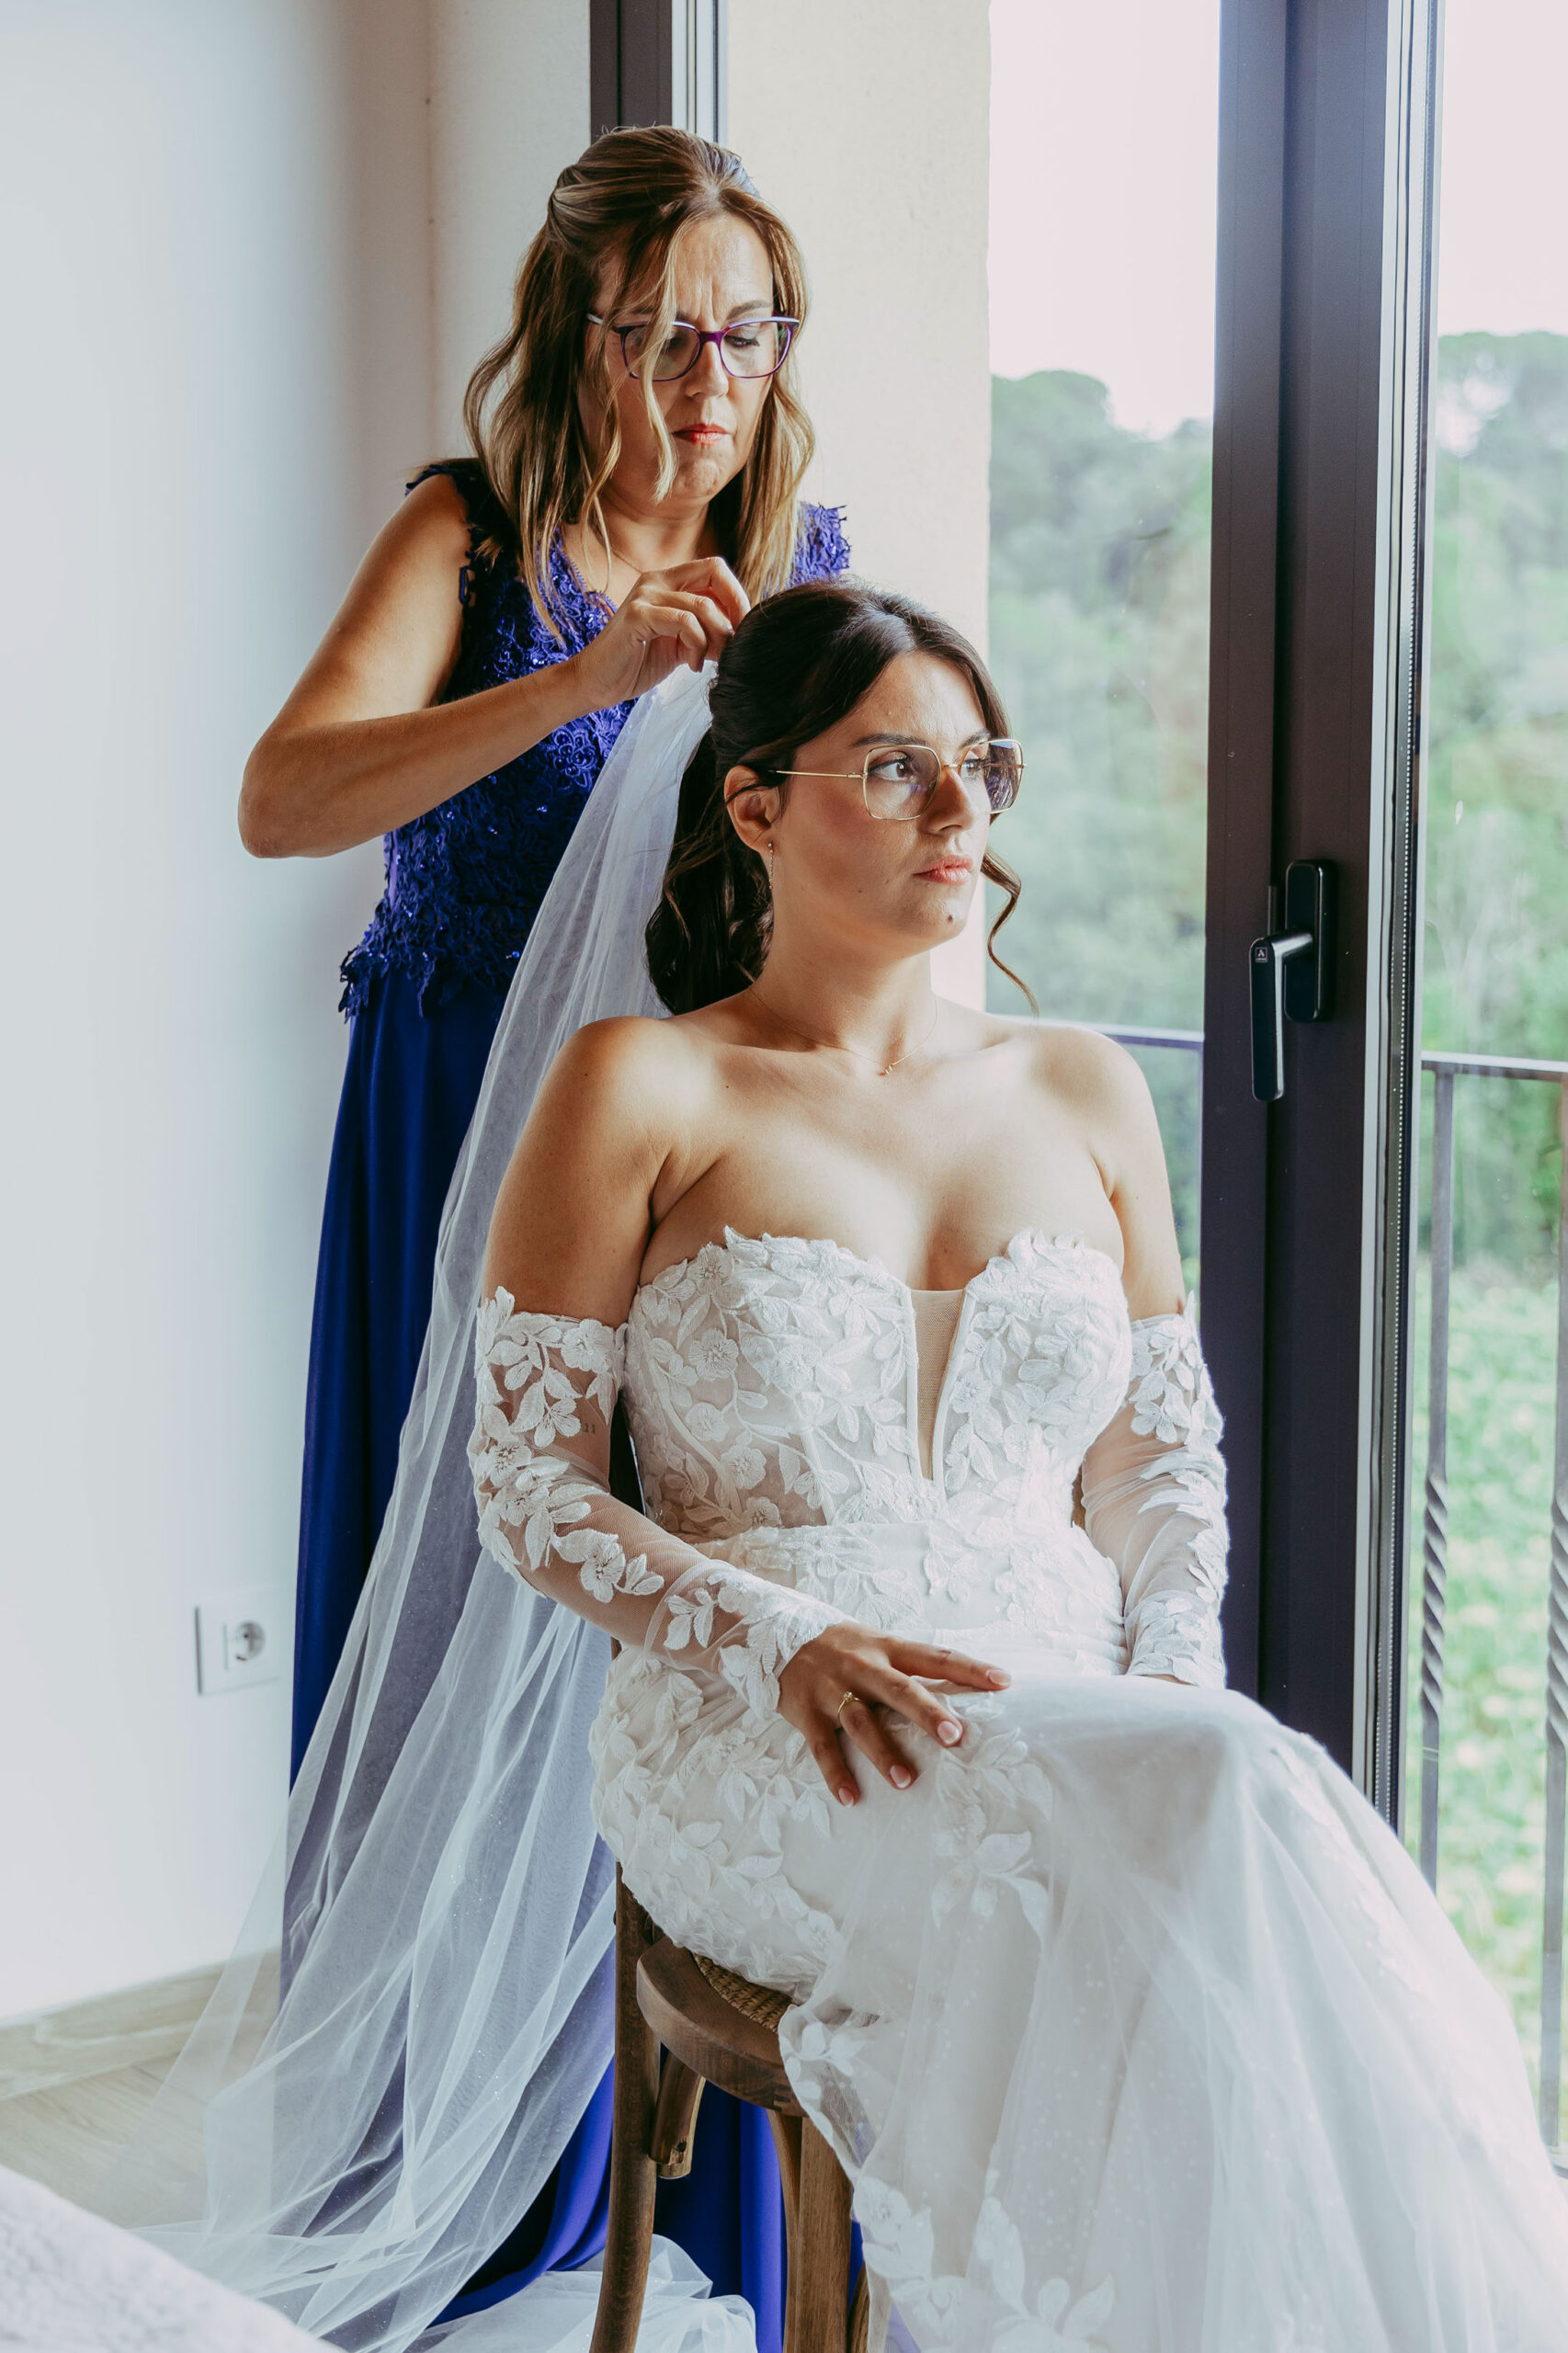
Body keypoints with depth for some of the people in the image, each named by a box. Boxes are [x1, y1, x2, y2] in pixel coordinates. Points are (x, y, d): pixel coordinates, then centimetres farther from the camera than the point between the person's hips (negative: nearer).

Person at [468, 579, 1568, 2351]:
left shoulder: (1084, 1093, 18)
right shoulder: (636, 1091, 5)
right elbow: (532, 1493, 1)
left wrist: (1177, 1673, -3)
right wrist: (788, 1642, -16)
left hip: (1076, 1722, 4)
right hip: (757, 1748, -3)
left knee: (1225, 1789, -34)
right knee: (1201, 1819, -34)